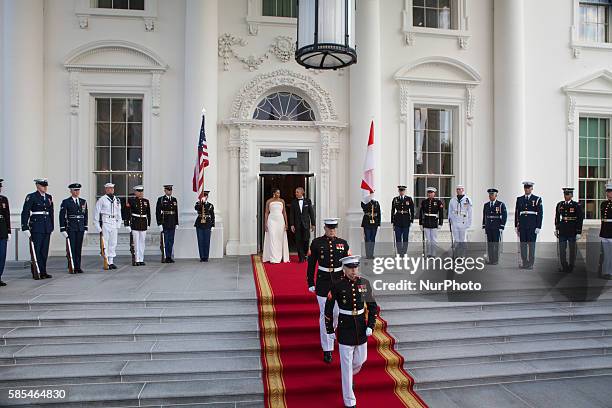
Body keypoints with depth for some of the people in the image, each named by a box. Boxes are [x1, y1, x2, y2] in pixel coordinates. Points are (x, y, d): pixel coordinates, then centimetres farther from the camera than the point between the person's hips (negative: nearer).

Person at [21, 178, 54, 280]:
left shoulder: (49, 197, 13)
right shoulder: (31, 197, -4)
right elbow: (25, 213, -8)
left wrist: (51, 227, 16)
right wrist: (25, 228, -13)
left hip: (47, 228, 5)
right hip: (36, 227, -5)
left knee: (45, 251, 8)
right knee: (37, 251, -3)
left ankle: (43, 272, 14)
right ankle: (36, 272, 4)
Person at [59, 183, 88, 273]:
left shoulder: (83, 202, 11)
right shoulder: (66, 202, -1)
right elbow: (62, 216, -3)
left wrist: (85, 228, 9)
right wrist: (63, 229, -8)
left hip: (80, 229, 4)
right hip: (70, 228, -4)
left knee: (79, 248, 7)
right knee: (71, 248, -2)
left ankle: (78, 267, 12)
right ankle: (72, 267, 4)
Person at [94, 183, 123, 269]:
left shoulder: (117, 200, 13)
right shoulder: (101, 200, -4)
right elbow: (96, 213, -4)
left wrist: (118, 224, 13)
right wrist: (98, 226, -7)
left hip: (114, 223, 5)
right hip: (105, 223, -5)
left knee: (113, 243, 7)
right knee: (105, 243, -3)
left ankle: (111, 262, 14)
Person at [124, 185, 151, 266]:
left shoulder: (146, 201, 9)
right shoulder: (131, 200, -4)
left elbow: (148, 214, 13)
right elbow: (127, 213, -7)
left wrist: (148, 224, 10)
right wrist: (127, 225, -10)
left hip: (143, 224, 4)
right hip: (135, 224, -4)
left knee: (142, 242, 8)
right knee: (136, 242, 0)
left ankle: (141, 260, 15)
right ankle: (137, 260, 5)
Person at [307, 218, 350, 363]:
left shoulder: (343, 243, -1)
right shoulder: (316, 243, -6)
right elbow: (311, 264, -1)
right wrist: (311, 283, -2)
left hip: (339, 281, 2)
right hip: (323, 282, -2)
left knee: (336, 313, 12)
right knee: (325, 315, 0)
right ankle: (327, 350, 10)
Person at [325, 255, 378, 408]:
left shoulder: (365, 283, -5)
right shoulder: (337, 286, -14)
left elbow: (372, 306, 3)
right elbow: (328, 308, -4)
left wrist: (371, 326, -7)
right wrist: (330, 330, 0)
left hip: (362, 329, 4)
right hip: (345, 329, -4)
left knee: (361, 359, 19)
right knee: (347, 365, 3)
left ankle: (348, 375, 53)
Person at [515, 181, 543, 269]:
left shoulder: (537, 199, 1)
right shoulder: (519, 199, 10)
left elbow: (540, 214, -2)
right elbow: (516, 213, 11)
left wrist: (538, 227, -7)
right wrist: (516, 226, 7)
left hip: (533, 226, -3)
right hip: (522, 225, 3)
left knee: (531, 244, 1)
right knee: (523, 244, 4)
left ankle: (530, 264, 7)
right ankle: (524, 263, 11)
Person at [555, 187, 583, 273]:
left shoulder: (577, 205, -4)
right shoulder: (559, 205, 5)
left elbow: (580, 220, -5)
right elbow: (557, 218, 13)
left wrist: (579, 232, -8)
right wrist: (556, 229, 11)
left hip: (572, 232, -3)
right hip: (562, 232, 3)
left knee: (572, 249, 8)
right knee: (562, 250, 4)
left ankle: (571, 267, 18)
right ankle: (564, 266, 14)